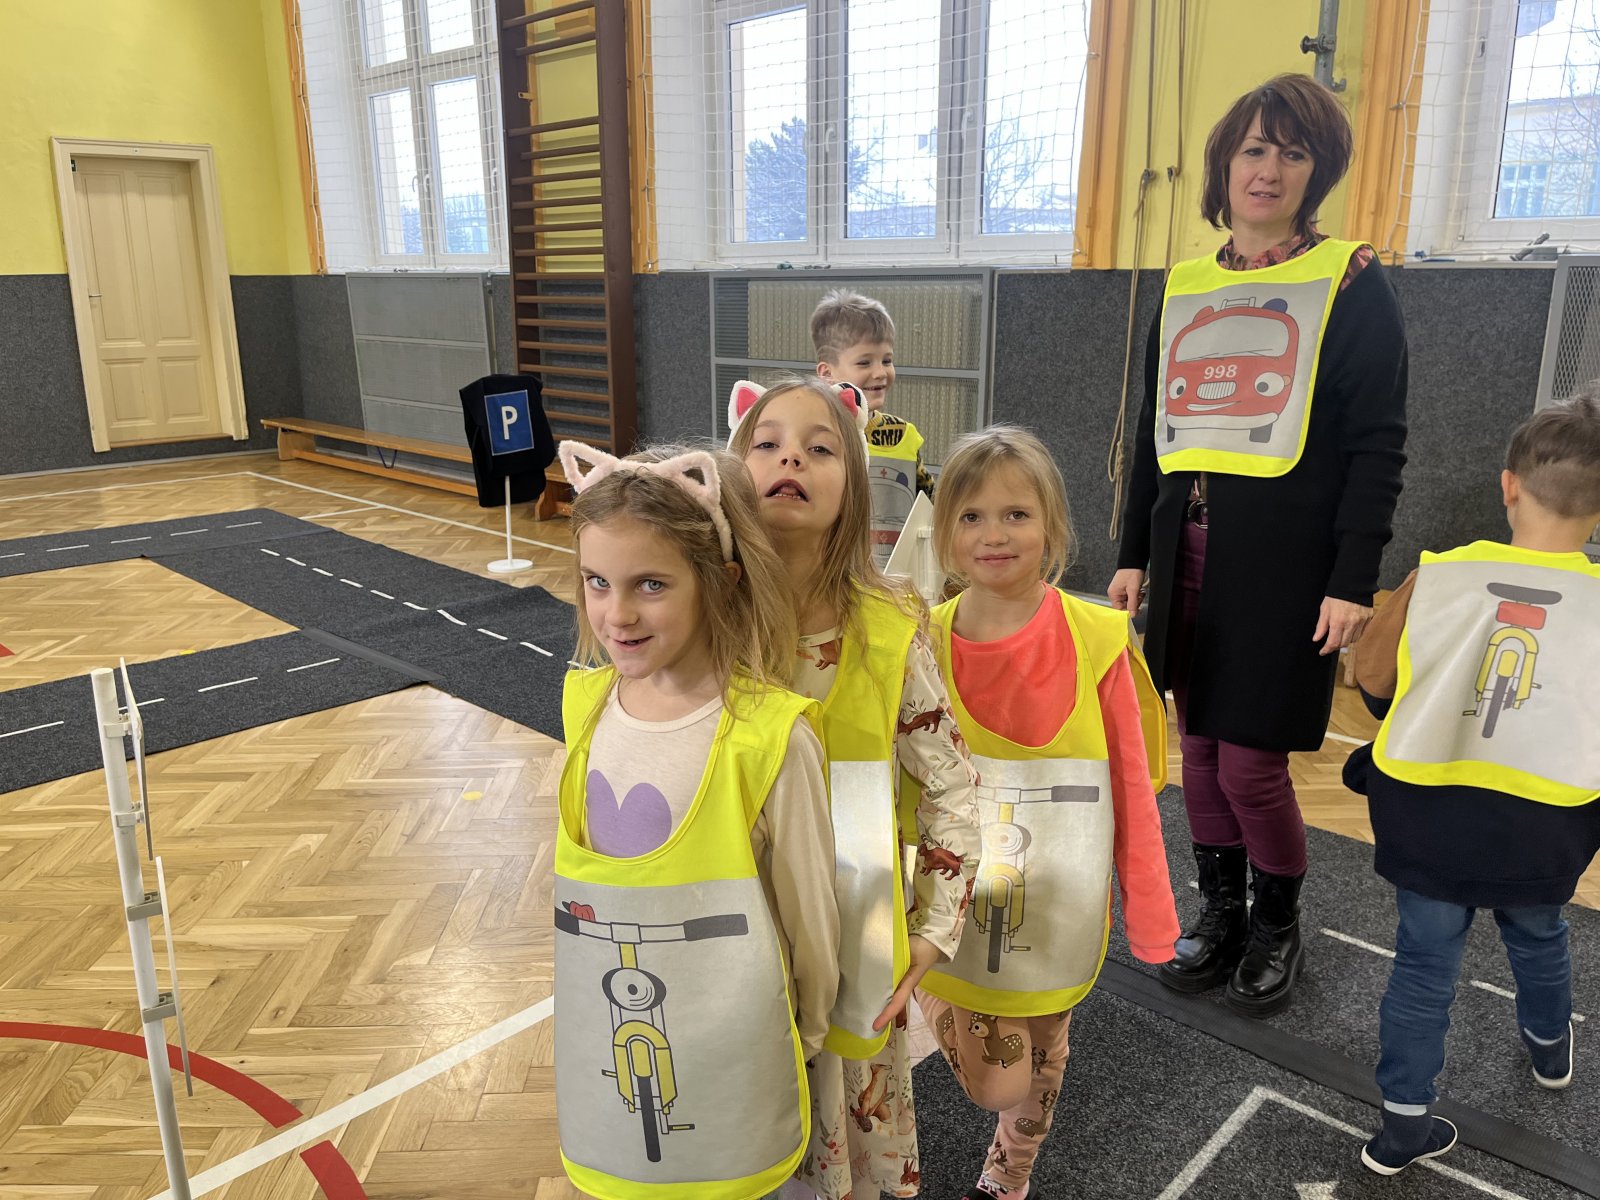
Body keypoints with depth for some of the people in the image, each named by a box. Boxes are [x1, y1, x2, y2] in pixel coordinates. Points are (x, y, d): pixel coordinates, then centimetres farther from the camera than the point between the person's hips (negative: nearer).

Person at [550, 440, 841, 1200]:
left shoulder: (770, 733, -23)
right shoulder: (585, 701, -6)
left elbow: (810, 909, -11)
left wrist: (806, 1035, 2)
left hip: (726, 1061, -4)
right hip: (606, 1047, 5)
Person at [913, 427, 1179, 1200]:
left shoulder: (1095, 641, -12)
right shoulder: (926, 644, -8)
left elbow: (1131, 784, -7)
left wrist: (1150, 911, -4)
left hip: (1059, 908, 0)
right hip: (954, 905, 0)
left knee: (1039, 1061, 19)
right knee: (989, 1079, -1)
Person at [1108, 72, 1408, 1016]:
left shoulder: (1352, 284, -1)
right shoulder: (1185, 289, 13)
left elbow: (1378, 447, -6)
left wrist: (1354, 581, -13)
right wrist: (1135, 553, 12)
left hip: (1286, 561, -5)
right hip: (1189, 554, 5)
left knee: (1251, 762, -2)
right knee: (1199, 744, 10)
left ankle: (1280, 929, 25)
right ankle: (1220, 913, 30)